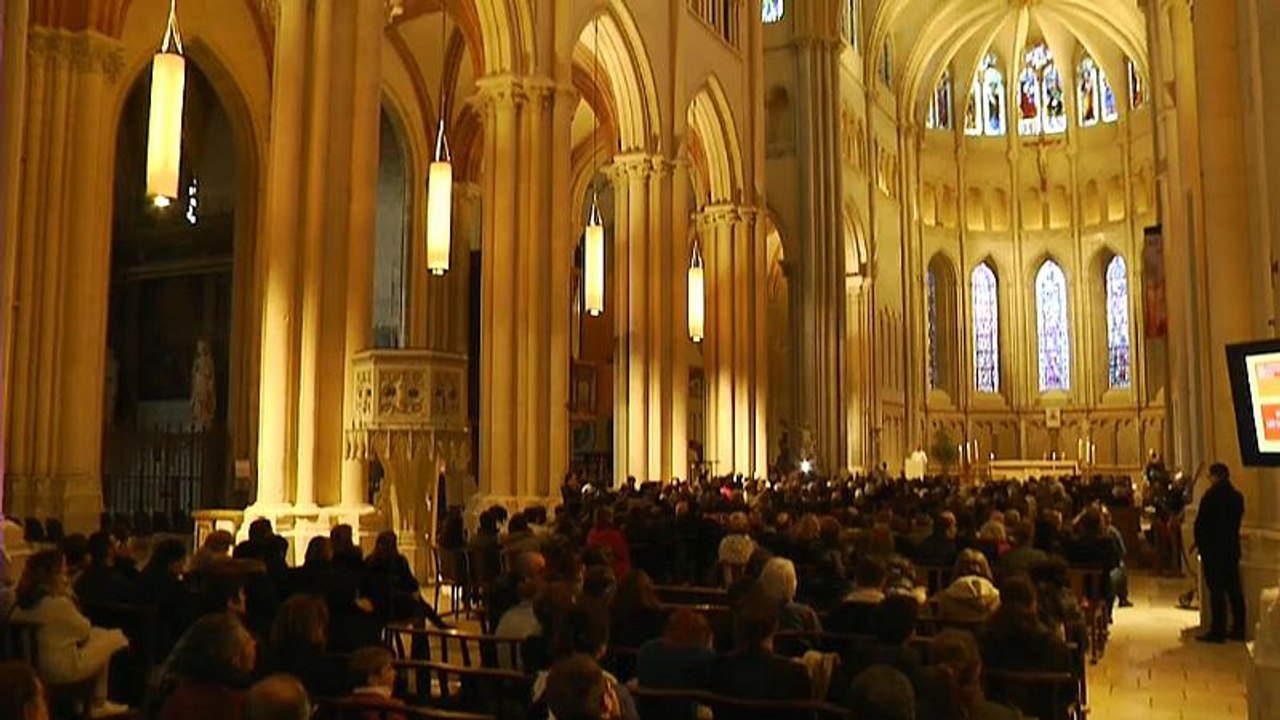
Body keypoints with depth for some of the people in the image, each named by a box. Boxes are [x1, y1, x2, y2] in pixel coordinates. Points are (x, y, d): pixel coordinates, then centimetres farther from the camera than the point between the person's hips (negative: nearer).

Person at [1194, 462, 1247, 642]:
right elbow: (1237, 522, 13)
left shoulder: (1211, 496, -15)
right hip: (1232, 549, 7)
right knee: (1234, 589, 12)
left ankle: (1218, 631, -2)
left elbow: (1200, 524, -12)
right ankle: (1238, 629, 18)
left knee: (1216, 591, -3)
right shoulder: (1237, 496, 5)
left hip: (1213, 551, -7)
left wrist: (1200, 545, 2)